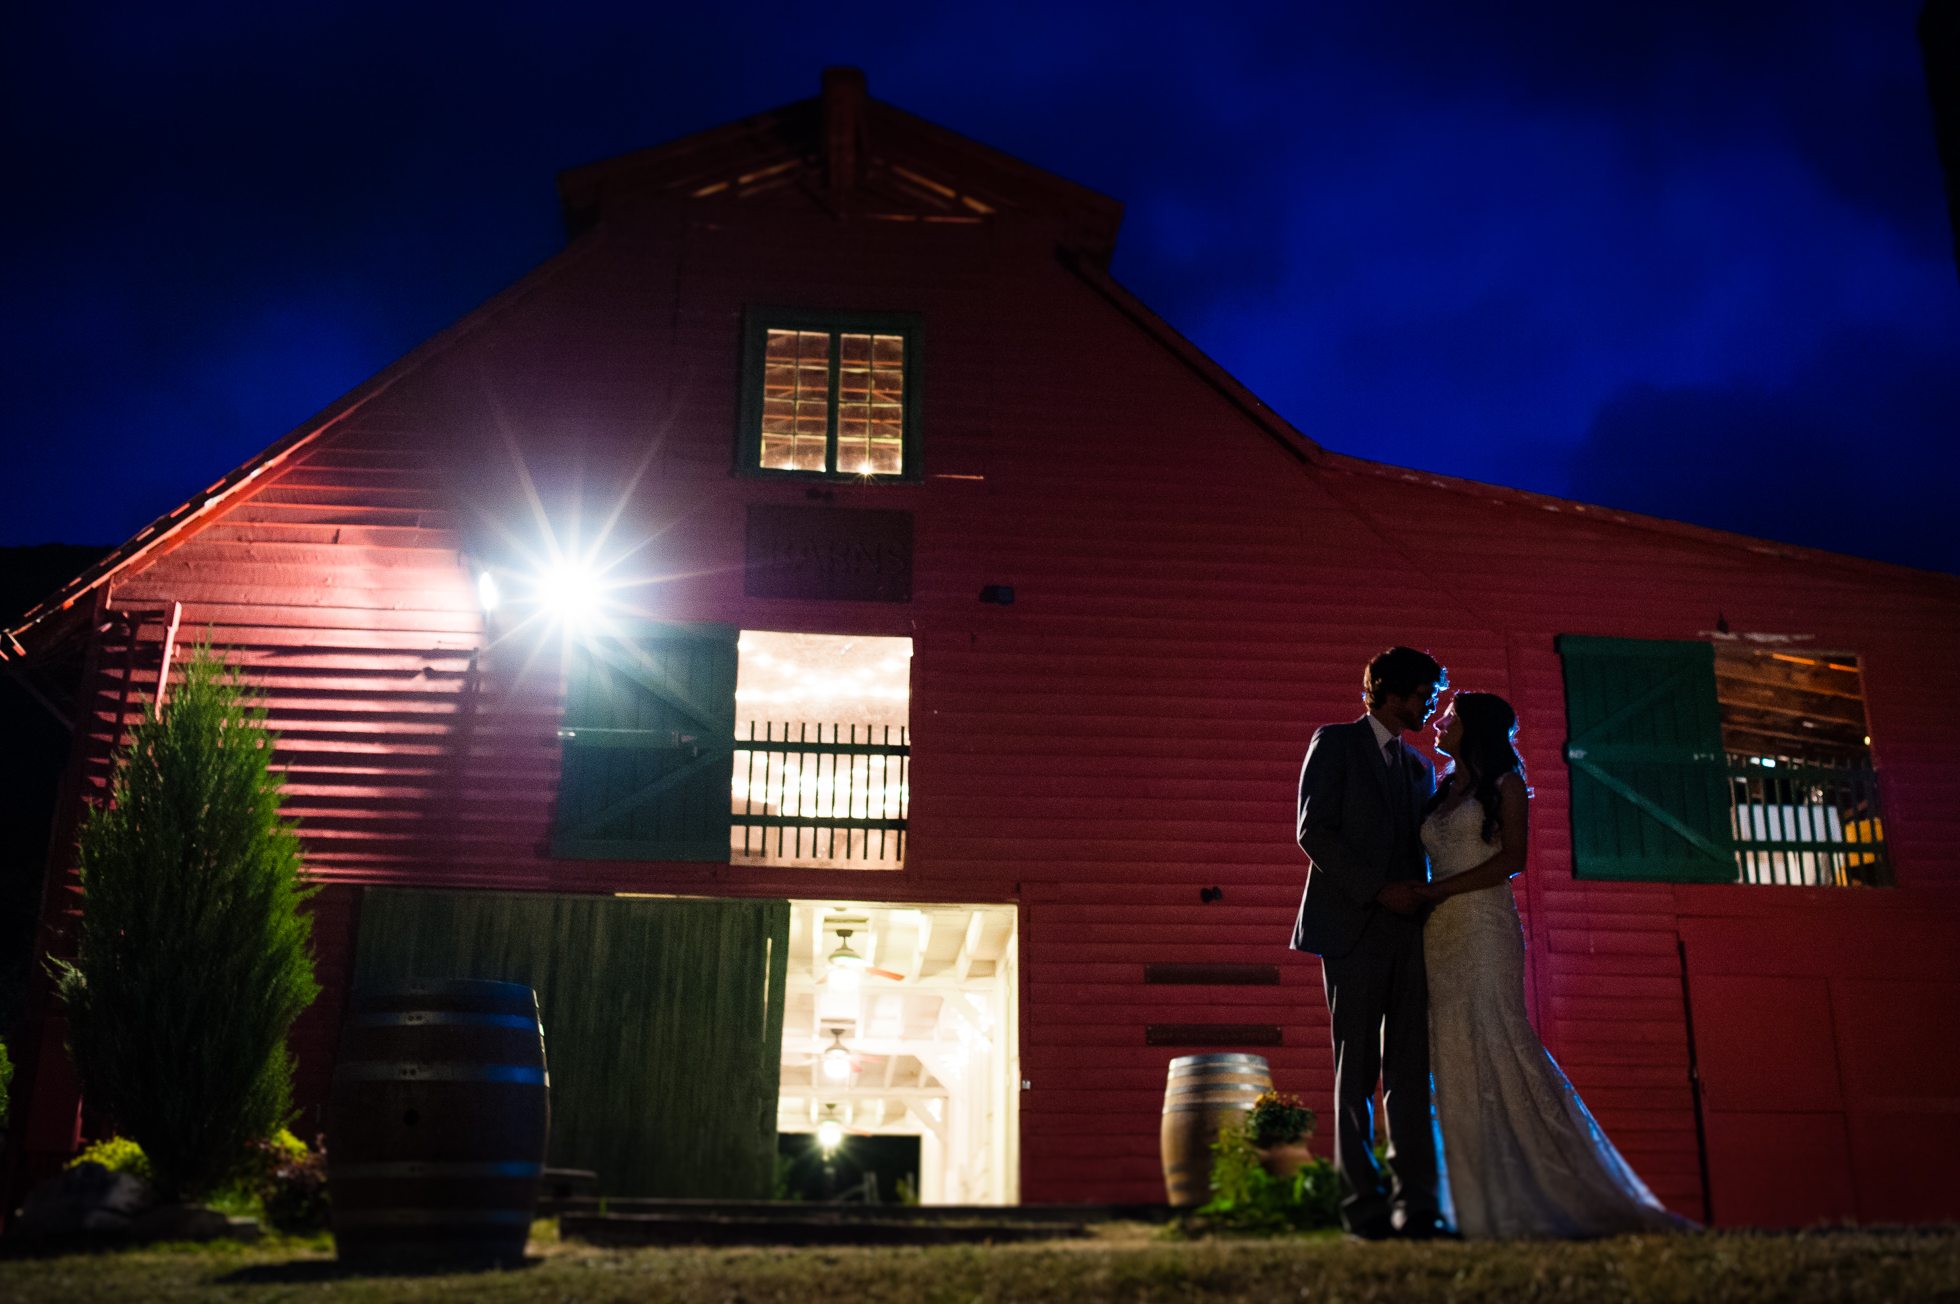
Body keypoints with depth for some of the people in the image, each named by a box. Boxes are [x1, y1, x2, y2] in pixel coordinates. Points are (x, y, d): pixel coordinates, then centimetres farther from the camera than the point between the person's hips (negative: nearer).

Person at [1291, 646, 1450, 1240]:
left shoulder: (1420, 767, 22)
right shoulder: (1334, 743, 3)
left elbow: (1422, 850, 20)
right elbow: (1314, 832, -7)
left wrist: (1425, 901, 1)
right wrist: (1377, 891, -13)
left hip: (1409, 932, 5)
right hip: (1353, 929, -5)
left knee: (1411, 1072, 1)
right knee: (1355, 1073, -1)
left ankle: (1415, 1202, 3)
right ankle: (1363, 1203, 4)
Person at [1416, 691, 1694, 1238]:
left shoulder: (1505, 784, 4)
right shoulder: (1439, 793, 22)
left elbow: (1512, 856, -7)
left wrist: (1440, 889, -12)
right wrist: (1416, 896, 2)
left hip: (1486, 928, -6)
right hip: (1439, 936, 6)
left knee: (1496, 1049, -15)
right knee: (1456, 1064, -1)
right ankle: (1490, 1209, 0)